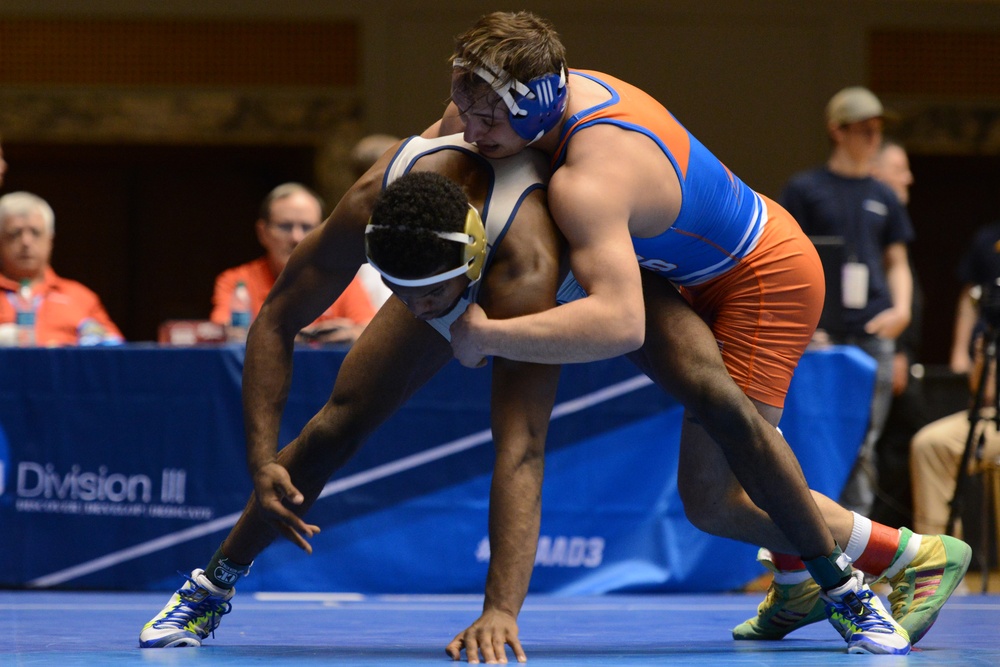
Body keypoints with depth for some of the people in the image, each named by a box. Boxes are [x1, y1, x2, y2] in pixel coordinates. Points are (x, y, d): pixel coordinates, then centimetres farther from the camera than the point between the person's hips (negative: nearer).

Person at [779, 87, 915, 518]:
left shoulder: (883, 198, 16)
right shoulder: (805, 189, 3)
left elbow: (897, 262, 20)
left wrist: (901, 309, 1)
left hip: (874, 331, 4)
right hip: (821, 331, -4)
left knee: (863, 444, 2)